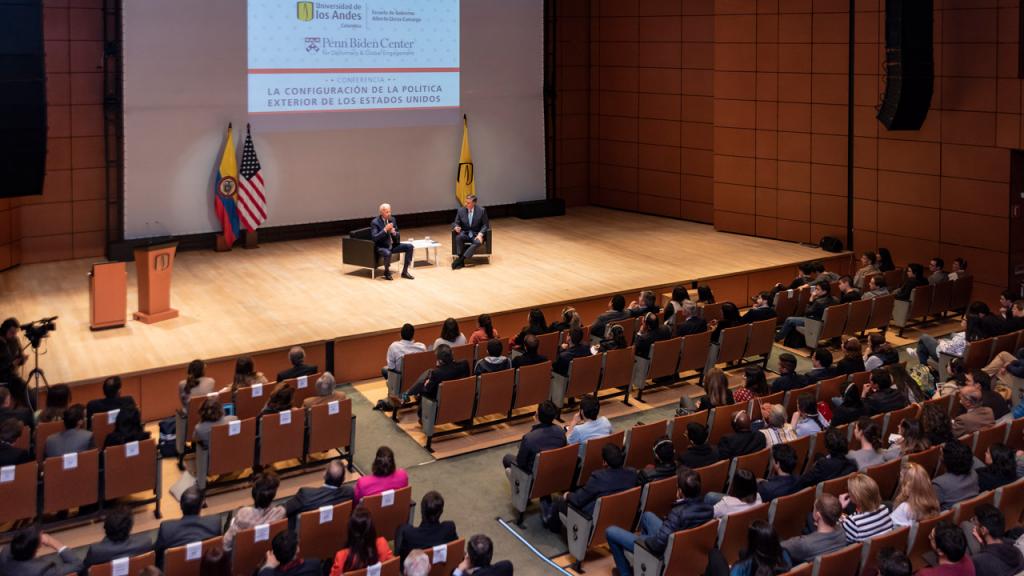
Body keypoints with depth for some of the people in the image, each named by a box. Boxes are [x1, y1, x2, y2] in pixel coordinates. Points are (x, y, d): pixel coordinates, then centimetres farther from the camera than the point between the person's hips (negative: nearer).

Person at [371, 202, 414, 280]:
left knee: (409, 246, -10)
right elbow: (374, 238, -24)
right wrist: (385, 229, -28)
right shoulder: (375, 222, -13)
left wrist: (394, 232, -15)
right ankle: (387, 272, -9)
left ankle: (404, 272, -3)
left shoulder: (392, 220, 6)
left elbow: (398, 236, 9)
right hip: (381, 247, -7)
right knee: (387, 253, -39)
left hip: (392, 245, 7)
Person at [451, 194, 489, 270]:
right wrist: (456, 227, -21)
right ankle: (461, 261, -34)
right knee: (458, 237, -34)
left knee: (478, 242, -36)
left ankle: (461, 259, -39)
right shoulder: (460, 210, 1)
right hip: (465, 233, 2)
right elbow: (455, 223, 6)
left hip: (476, 235, -2)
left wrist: (480, 234, -20)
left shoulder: (481, 210, -4)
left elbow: (485, 225, -1)